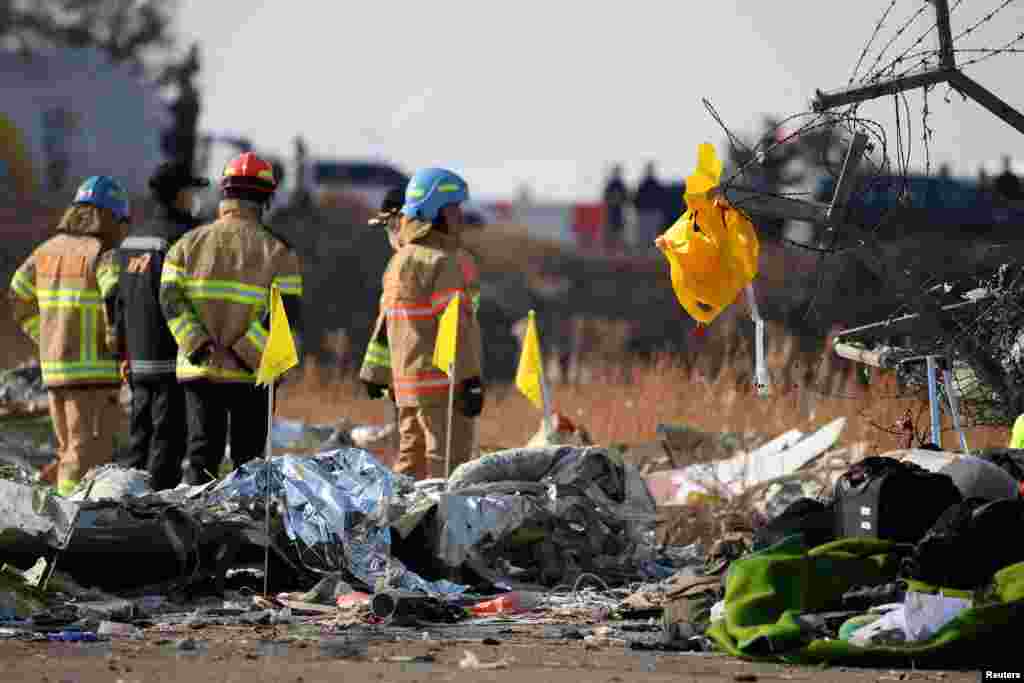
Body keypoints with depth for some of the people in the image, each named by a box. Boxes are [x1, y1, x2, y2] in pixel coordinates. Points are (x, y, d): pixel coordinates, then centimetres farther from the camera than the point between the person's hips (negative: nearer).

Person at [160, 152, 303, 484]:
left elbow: (170, 299, -4)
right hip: (252, 375, -2)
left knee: (201, 453, 5)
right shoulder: (277, 250, -2)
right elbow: (286, 311, -13)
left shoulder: (189, 244, 6)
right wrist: (247, 352, -15)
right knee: (248, 457, 8)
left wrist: (196, 345, -10)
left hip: (199, 369, 2)